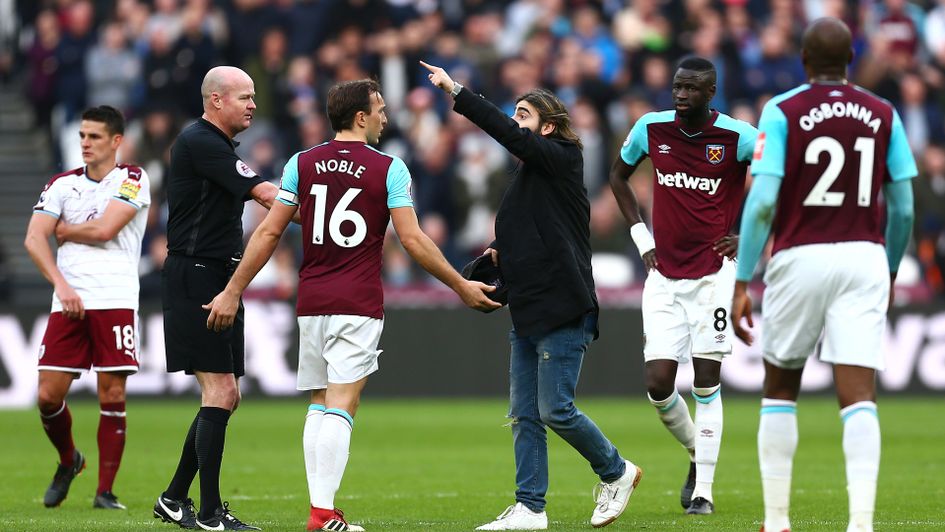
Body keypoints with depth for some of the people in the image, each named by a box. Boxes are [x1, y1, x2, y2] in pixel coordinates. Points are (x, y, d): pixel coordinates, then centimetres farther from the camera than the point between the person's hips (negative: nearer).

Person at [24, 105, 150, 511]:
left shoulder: (132, 180, 3)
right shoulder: (62, 184, 12)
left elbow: (104, 229, -11)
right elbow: (34, 238, 1)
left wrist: (65, 229, 5)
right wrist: (61, 284, -13)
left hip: (115, 302, -3)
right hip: (68, 303, 3)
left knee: (112, 397, -5)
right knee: (49, 396, -3)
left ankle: (105, 491, 3)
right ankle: (68, 461, 25)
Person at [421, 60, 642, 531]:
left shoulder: (560, 159, -8)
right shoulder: (530, 173, 18)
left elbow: (507, 134, -22)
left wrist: (456, 92, -23)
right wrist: (501, 253, 11)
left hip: (562, 310, -9)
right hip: (529, 311, 9)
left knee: (556, 410, -7)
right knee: (524, 416, 5)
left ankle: (616, 472, 14)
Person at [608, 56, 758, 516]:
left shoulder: (737, 136, -9)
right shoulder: (651, 129, 1)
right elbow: (618, 176, 20)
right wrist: (641, 236, 11)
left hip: (714, 271, -3)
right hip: (664, 275, 3)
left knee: (706, 383, -4)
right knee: (658, 383, -4)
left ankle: (703, 489, 3)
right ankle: (698, 454, 23)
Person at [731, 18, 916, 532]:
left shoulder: (782, 112, -4)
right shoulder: (883, 115, 5)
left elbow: (762, 201, -11)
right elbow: (903, 207, 8)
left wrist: (743, 284, -7)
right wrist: (891, 269, 24)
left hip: (801, 258, -1)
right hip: (864, 259, 1)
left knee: (780, 390, 16)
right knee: (858, 398, -4)